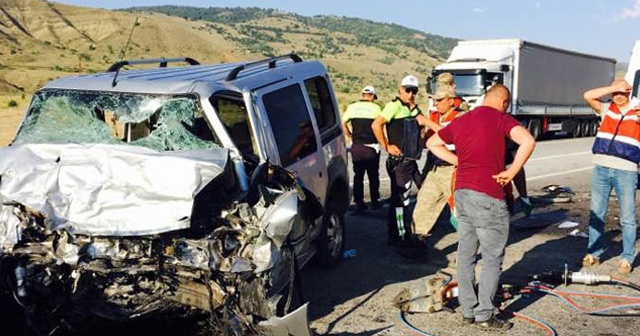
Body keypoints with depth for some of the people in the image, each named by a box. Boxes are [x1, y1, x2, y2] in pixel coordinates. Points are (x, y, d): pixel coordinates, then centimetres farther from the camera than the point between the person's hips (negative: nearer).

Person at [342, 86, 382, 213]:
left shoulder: (352, 107, 2)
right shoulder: (375, 108, -6)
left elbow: (343, 123, 0)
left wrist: (351, 136, 9)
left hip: (356, 147, 3)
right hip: (371, 147, -2)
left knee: (358, 175, 9)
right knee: (373, 176, 10)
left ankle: (359, 203, 9)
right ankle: (375, 202, 17)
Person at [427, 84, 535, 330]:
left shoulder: (461, 120, 14)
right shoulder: (500, 118, -6)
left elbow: (432, 143, 24)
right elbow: (528, 142, -23)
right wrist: (512, 172, -13)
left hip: (461, 192, 7)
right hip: (487, 196, -7)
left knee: (466, 255, 13)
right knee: (492, 258, 3)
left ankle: (468, 311, 21)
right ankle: (485, 316, 7)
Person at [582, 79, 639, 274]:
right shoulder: (606, 109, 10)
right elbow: (588, 96, -1)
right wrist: (613, 88, -6)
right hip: (601, 170, 3)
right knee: (596, 214, 10)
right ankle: (593, 253, 20)